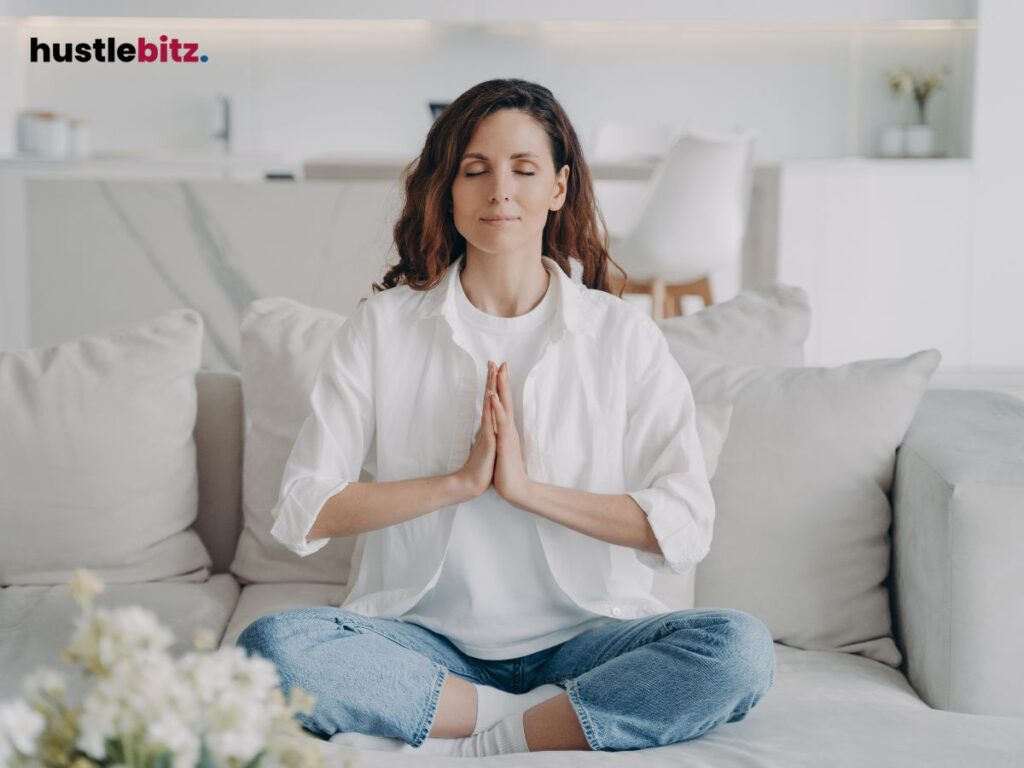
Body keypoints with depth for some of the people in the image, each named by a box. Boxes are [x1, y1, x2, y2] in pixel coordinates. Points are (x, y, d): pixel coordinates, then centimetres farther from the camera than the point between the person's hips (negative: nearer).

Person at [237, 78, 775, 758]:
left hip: (579, 637, 0)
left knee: (739, 649, -27)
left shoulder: (624, 336, 2)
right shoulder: (383, 326, 3)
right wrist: (460, 481, -12)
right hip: (426, 638, 0)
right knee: (271, 646, -28)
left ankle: (460, 746, -21)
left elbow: (684, 528, -7)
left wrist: (528, 487, -14)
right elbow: (303, 512, -5)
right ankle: (547, 720, -19)